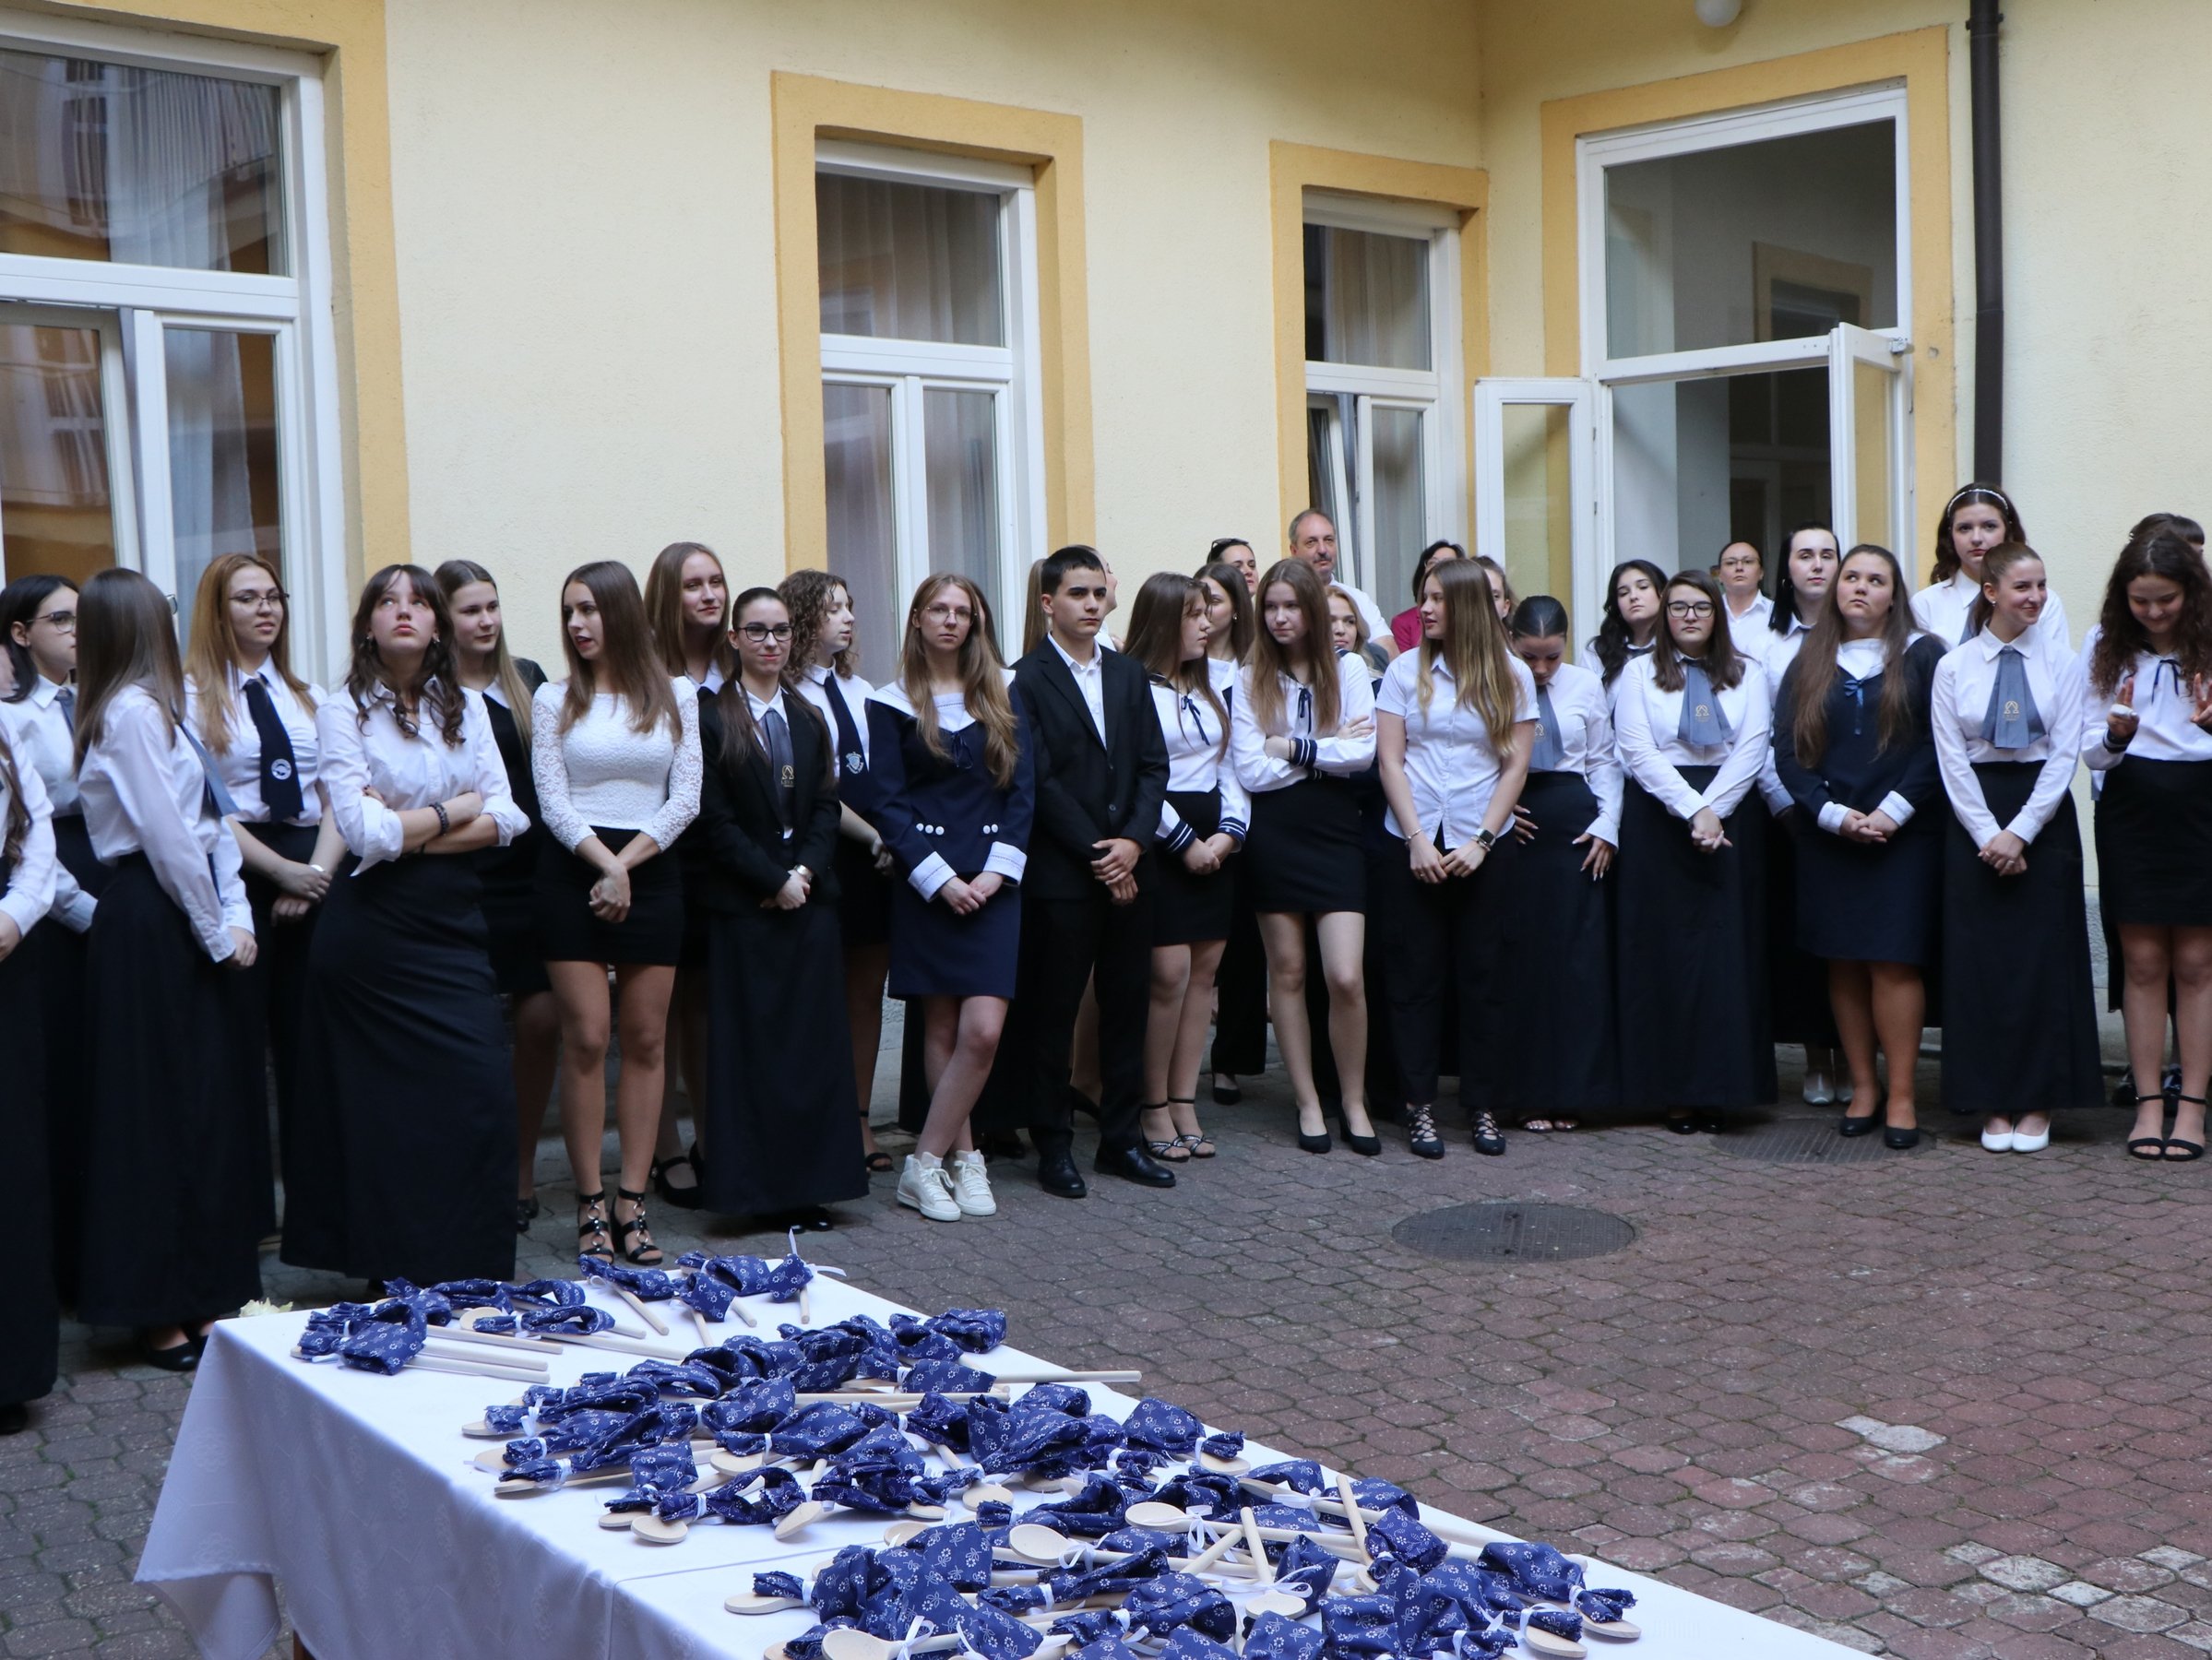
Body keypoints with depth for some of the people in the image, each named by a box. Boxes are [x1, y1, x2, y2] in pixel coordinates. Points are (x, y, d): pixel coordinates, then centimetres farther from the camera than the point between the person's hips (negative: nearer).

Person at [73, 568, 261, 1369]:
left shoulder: (153, 708, 16)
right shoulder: (132, 710, -13)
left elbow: (210, 820, 11)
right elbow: (167, 836, -18)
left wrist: (236, 914, 1)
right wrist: (215, 930, -11)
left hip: (181, 925, 9)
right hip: (150, 926, -9)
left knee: (211, 1103, 12)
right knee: (160, 1113, -3)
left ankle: (202, 1295, 21)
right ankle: (160, 1314, 5)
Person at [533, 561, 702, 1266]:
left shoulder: (675, 696, 7)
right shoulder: (555, 699, 6)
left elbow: (686, 798, 0)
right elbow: (552, 801, -1)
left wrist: (626, 866, -10)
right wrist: (605, 864, -15)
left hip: (652, 872, 1)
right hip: (573, 872, -1)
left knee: (646, 1041, 2)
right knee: (586, 1040, -4)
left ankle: (633, 1202, 7)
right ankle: (590, 1205, 3)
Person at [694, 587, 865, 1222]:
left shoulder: (809, 719, 14)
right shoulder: (711, 718, -3)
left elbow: (826, 806, 8)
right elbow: (715, 821, -8)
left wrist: (804, 871, -8)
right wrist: (774, 880, -12)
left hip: (810, 897, 5)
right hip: (743, 904, -5)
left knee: (813, 1039, 3)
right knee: (751, 1043, -2)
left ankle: (808, 1180, 9)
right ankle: (755, 1186, 3)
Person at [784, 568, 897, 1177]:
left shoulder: (861, 691, 15)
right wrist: (874, 837, -12)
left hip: (878, 858, 6)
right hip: (826, 858, -6)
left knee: (868, 991, 9)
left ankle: (860, 1121, 16)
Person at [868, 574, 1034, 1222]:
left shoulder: (1001, 698, 10)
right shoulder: (892, 704, 3)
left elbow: (1023, 790, 7)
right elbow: (886, 804, -2)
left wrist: (997, 870, -6)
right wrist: (939, 879, -10)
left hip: (992, 881, 2)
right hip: (925, 883, -1)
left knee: (984, 1029, -10)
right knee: (942, 1029, 2)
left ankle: (926, 1162, 0)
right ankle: (964, 1156, 13)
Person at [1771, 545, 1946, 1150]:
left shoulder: (1922, 656, 3)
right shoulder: (1807, 664, 11)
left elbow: (1938, 742, -4)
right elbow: (1787, 750, 4)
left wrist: (1892, 811, -13)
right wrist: (1833, 814, -8)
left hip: (1902, 834, -3)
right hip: (1827, 837, 3)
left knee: (1893, 962, -6)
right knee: (1843, 963, 4)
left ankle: (1901, 1096, 0)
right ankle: (1862, 1088, 12)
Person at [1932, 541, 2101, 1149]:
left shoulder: (2061, 663, 1)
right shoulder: (1953, 667, 1)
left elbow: (2066, 754, -4)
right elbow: (1951, 760, -1)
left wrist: (2020, 832, -12)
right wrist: (1989, 835, -10)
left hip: (2045, 816, 0)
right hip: (1974, 819, 0)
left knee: (2045, 955, 0)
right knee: (1981, 957, 1)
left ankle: (2037, 1102, 9)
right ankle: (1992, 1104, 9)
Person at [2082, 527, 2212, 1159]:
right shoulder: (2103, 646, 2)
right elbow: (2091, 752, 1)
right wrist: (2116, 734, -20)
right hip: (2131, 810, 1)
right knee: (2143, 961, 3)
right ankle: (2148, 1104, 9)